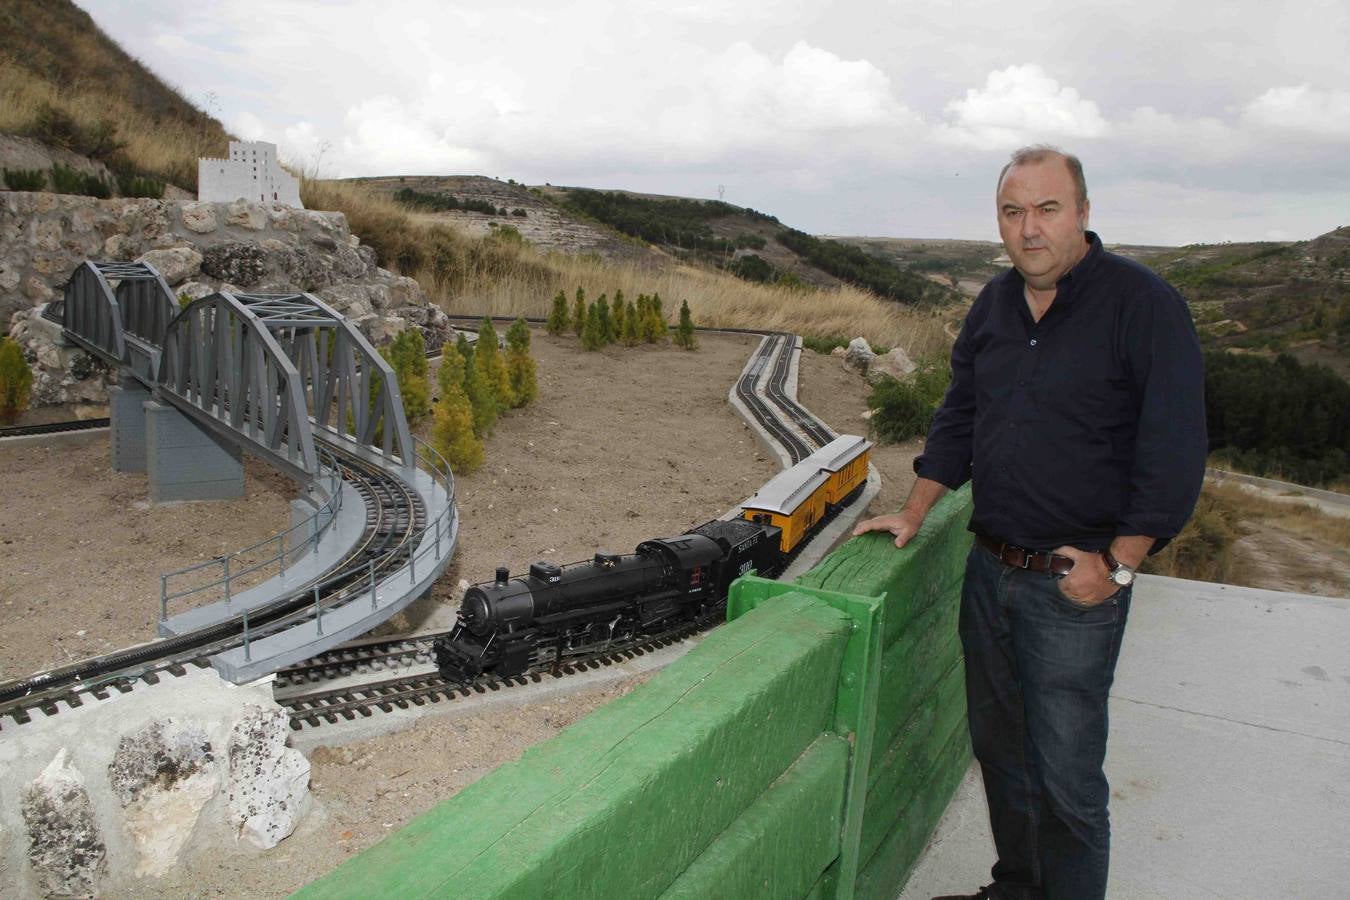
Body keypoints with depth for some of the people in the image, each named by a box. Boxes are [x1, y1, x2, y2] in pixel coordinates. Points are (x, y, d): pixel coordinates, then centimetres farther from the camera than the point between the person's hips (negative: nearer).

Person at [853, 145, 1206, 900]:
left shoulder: (1144, 302, -12)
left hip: (1075, 584, -6)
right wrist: (914, 515, 11)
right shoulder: (995, 304, 8)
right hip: (991, 567, 7)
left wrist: (1118, 566, -15)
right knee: (999, 747, 19)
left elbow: (1176, 449, -14)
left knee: (1066, 775, 0)